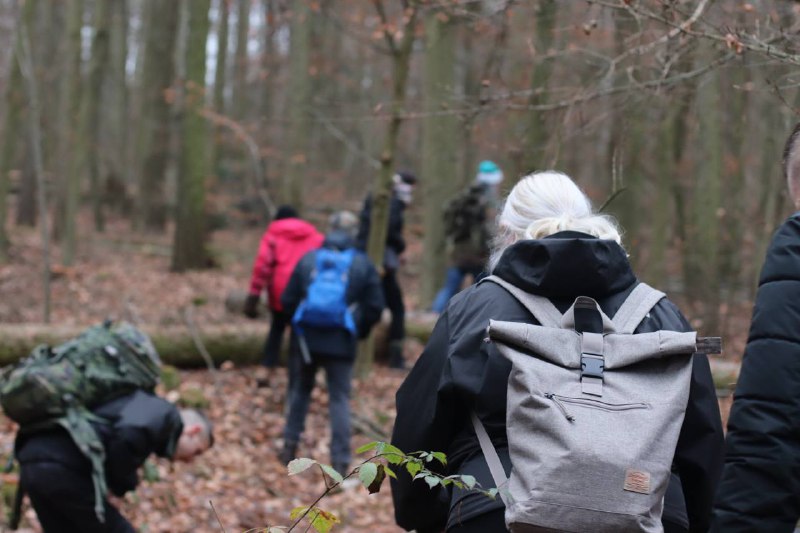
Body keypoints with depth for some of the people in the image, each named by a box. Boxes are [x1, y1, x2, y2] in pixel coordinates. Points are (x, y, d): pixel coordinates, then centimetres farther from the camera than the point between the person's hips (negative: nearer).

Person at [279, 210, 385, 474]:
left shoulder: (308, 259, 2)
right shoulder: (363, 265, -2)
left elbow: (288, 301, 4)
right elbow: (375, 307, -3)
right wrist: (358, 330, 14)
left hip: (307, 339, 2)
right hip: (341, 343, -2)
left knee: (300, 391, 20)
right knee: (340, 399, 3)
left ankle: (290, 445, 24)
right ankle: (340, 460, -2)